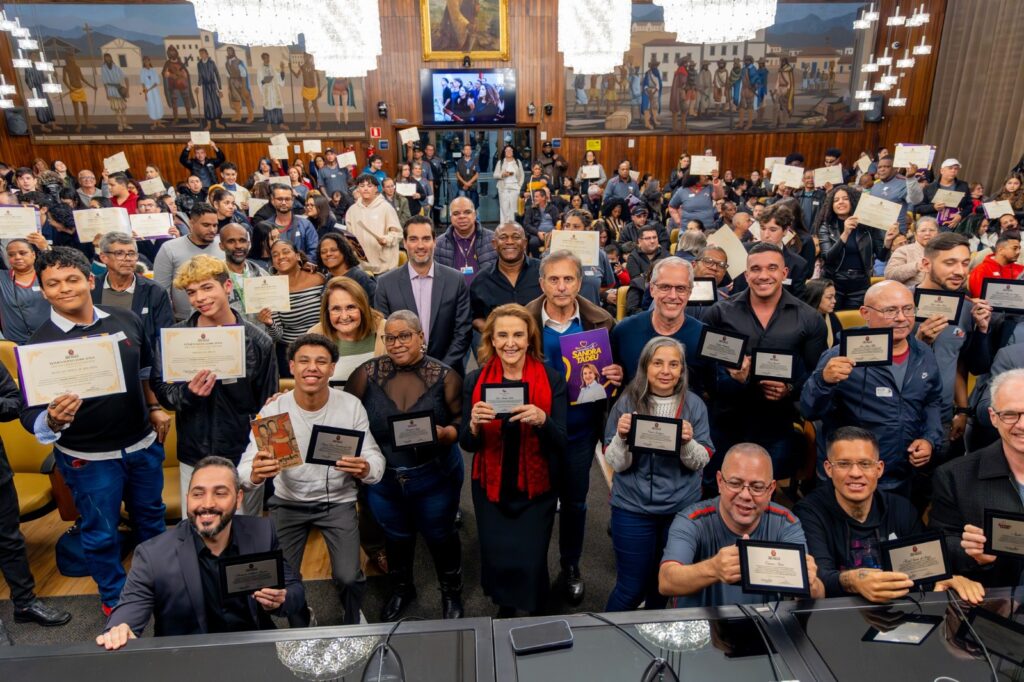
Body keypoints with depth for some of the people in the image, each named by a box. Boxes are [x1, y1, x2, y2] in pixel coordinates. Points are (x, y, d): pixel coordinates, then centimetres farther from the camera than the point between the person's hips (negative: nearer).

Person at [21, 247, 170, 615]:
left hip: (144, 445, 4)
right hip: (89, 458, -4)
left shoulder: (126, 320, -4)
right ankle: (114, 597, 39)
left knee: (151, 516, 23)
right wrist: (52, 419, -37)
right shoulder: (41, 342, -15)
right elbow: (31, 413, -16)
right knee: (101, 533, 14)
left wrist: (155, 407, 11)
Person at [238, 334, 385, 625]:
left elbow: (376, 459, -12)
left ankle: (353, 622, 25)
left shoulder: (351, 406, -13)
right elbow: (245, 470, -19)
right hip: (288, 502, 1)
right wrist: (255, 474, -44)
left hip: (338, 501, 0)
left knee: (348, 577, -11)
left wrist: (365, 469, -37)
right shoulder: (273, 410, -14)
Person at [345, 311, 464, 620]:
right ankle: (401, 589, 52)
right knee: (396, 537, 24)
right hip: (383, 479, 2)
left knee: (440, 536, 18)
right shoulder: (367, 373, -8)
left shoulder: (445, 376, -11)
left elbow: (463, 424, -9)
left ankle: (451, 592, 45)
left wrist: (444, 434, -27)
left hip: (435, 478, -1)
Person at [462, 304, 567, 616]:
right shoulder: (475, 381, -4)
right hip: (491, 488, 2)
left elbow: (562, 443, -10)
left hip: (537, 489, -1)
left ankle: (535, 618, 30)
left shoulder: (552, 380, -8)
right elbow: (467, 445, -2)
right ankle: (504, 608, 39)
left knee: (530, 563, -2)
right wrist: (474, 424, -24)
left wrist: (542, 420, -30)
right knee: (496, 560, 6)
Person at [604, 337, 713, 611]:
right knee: (632, 587, 7)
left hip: (682, 508, 2)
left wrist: (688, 442, -24)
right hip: (633, 508, -2)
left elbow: (701, 462, -4)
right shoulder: (627, 403, -9)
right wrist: (621, 437, -27)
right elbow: (616, 464, -8)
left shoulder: (694, 405, -4)